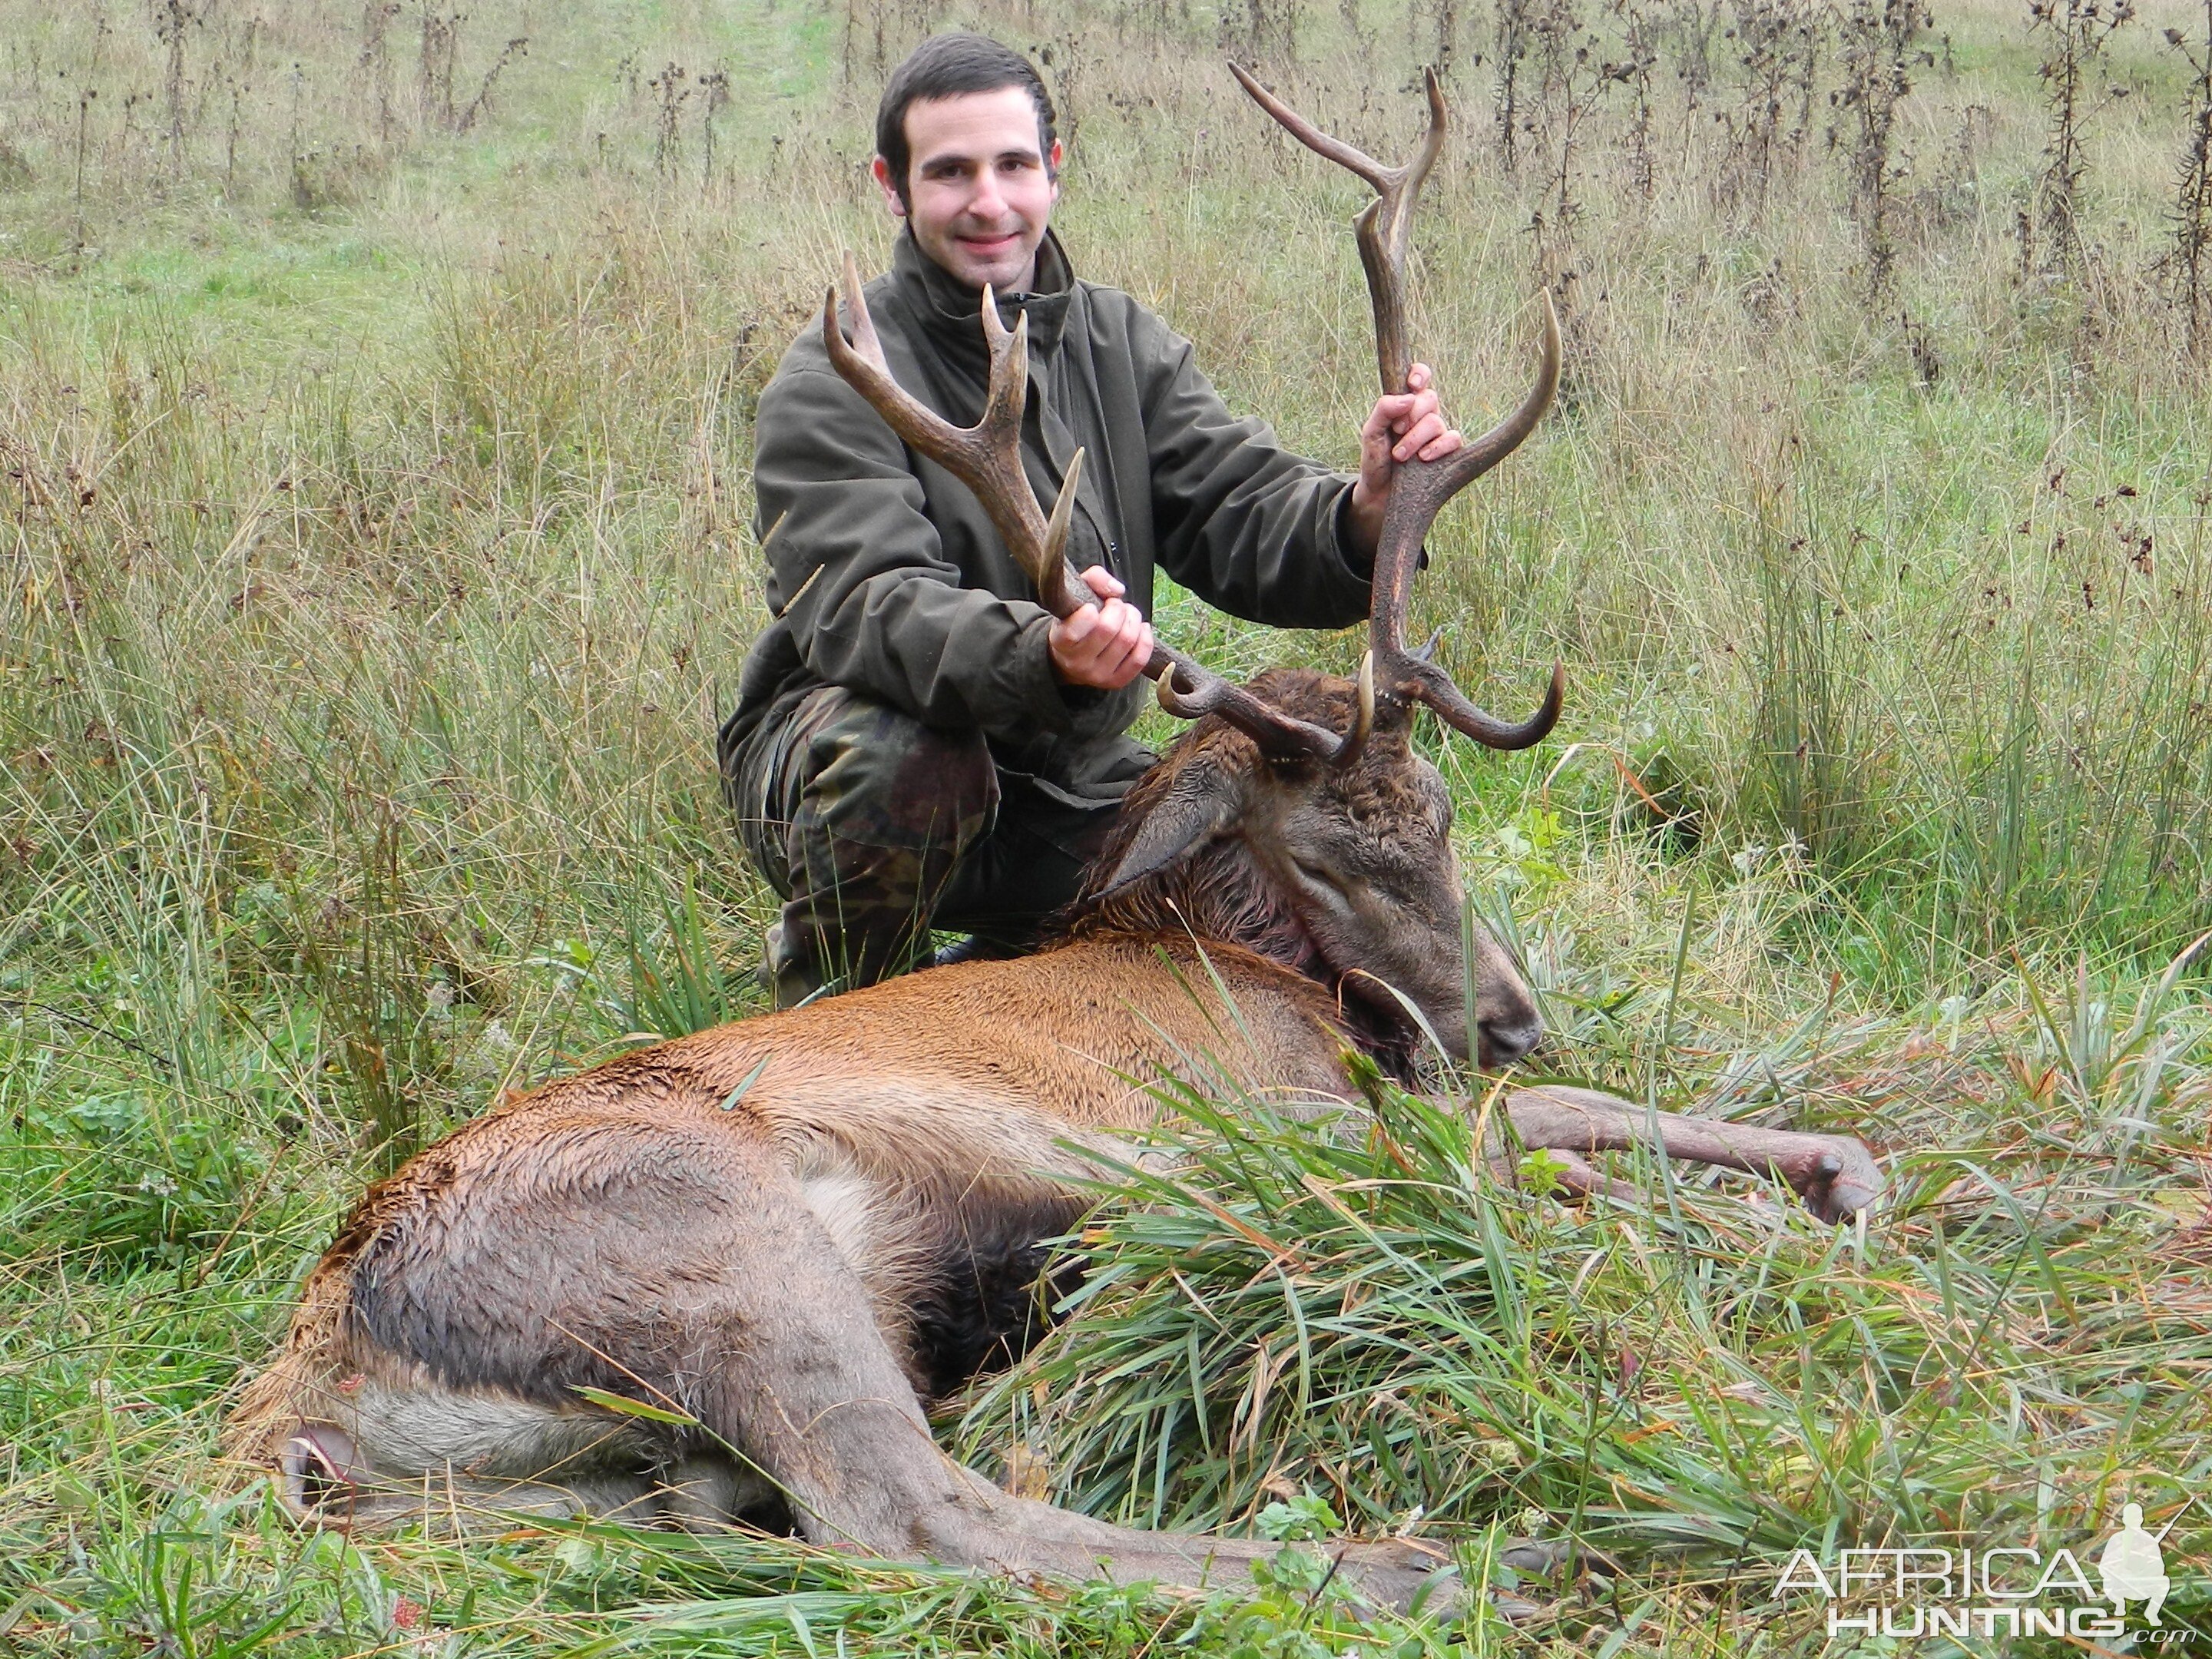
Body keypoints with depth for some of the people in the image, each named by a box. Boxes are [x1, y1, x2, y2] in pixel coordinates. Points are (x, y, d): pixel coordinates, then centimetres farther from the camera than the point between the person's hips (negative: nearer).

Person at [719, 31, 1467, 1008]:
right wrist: (1043, 656, -52)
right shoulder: (833, 385, -16)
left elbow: (1243, 517, -7)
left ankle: (993, 974, 13)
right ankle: (828, 1001, -7)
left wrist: (1363, 513, -32)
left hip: (1060, 780, 5)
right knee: (908, 755, -38)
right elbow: (870, 606, -32)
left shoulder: (1123, 345, 4)